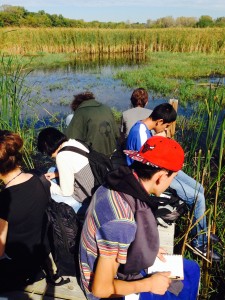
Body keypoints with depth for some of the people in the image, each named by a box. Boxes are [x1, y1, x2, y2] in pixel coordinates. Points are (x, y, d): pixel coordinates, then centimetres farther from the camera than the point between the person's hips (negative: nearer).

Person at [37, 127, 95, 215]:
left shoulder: (62, 157, -23)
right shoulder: (74, 143, 0)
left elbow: (66, 192, -16)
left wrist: (48, 184, 0)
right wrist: (57, 174, 10)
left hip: (85, 202, -9)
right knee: (52, 170, 17)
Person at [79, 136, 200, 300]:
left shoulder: (123, 184, -12)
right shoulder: (121, 221, -38)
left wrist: (149, 249, 4)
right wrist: (149, 284, -16)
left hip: (119, 265, 8)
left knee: (191, 270, 16)